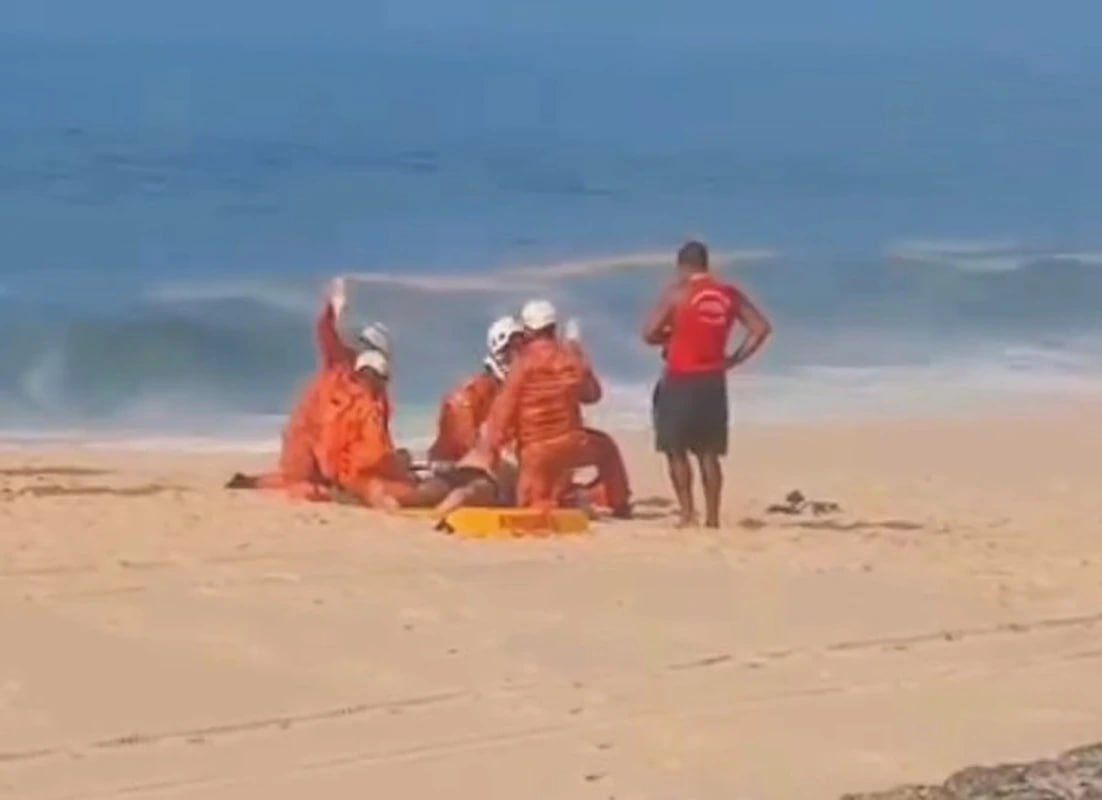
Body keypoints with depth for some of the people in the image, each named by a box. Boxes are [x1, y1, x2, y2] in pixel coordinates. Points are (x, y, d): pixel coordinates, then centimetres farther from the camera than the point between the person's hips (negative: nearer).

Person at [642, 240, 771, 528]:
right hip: (714, 382, 4)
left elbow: (649, 334, -8)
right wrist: (733, 359, 8)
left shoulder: (677, 293, -7)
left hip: (681, 381, -4)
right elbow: (761, 327, 5)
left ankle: (687, 512, -5)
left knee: (676, 449, 5)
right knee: (709, 453, 11)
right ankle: (712, 517, 9)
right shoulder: (730, 294, 6)